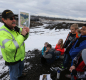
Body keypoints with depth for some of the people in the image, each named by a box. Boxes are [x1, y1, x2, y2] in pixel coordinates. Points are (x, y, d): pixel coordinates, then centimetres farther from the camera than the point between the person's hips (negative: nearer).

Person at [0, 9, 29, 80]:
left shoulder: (16, 28, -7)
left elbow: (24, 38, 7)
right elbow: (10, 48, -42)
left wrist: (26, 33, -16)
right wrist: (22, 35, -39)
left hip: (20, 56, 8)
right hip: (12, 59, -8)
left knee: (21, 67, 34)